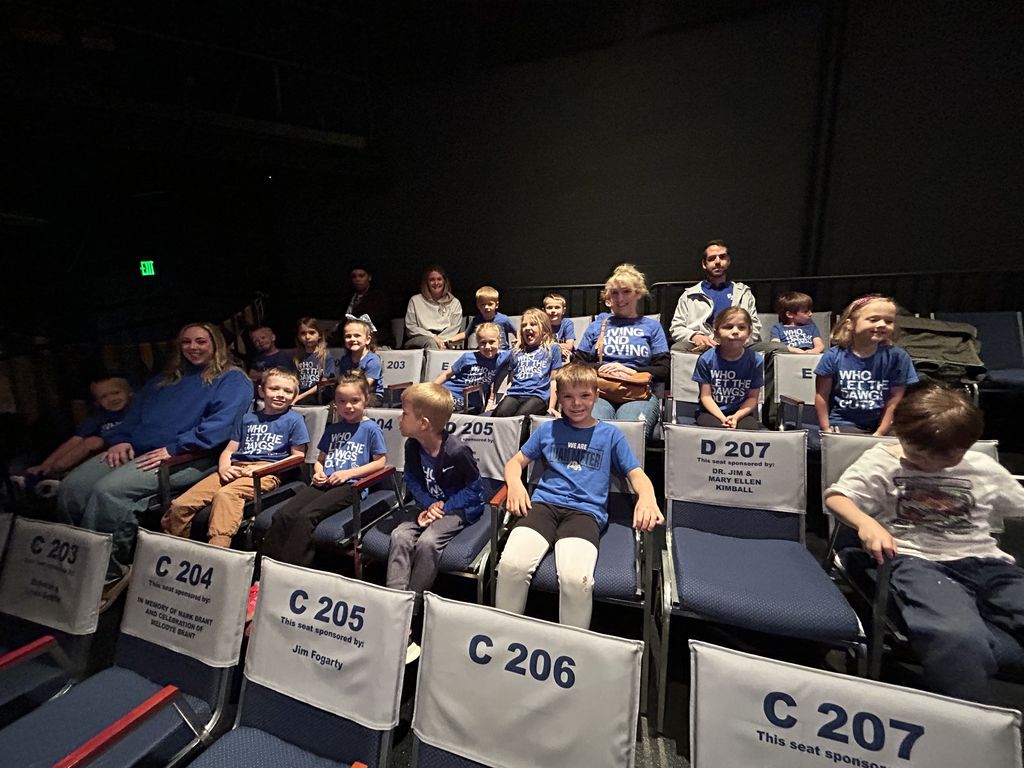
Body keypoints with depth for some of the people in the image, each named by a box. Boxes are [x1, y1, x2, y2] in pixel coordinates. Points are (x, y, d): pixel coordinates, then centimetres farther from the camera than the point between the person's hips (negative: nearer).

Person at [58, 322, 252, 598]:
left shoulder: (233, 380, 3)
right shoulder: (165, 379, 28)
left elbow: (220, 423, -12)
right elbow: (135, 412, 28)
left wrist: (174, 449, -19)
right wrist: (120, 439, 7)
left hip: (187, 458, -7)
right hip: (134, 450, 8)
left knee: (108, 491, -26)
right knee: (71, 488, -12)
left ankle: (108, 574, -12)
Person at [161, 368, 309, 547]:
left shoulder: (294, 420, 7)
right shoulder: (247, 418, 25)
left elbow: (297, 458, 0)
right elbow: (229, 450, 21)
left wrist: (260, 468, -10)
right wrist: (223, 467, -2)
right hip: (235, 469, 6)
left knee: (225, 495, -34)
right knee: (180, 504, -11)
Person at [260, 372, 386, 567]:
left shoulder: (370, 428, 1)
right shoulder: (332, 429, 20)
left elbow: (380, 462, -1)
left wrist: (348, 473, -9)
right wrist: (318, 472, 3)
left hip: (350, 485, -6)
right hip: (324, 483, 6)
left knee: (305, 516, -27)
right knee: (282, 515, -18)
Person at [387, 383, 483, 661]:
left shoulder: (457, 450, -24)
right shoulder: (412, 446, -5)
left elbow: (473, 489, -12)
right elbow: (412, 480, 8)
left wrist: (443, 507, -18)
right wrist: (428, 504, -9)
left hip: (459, 508, -6)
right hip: (428, 504, 6)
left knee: (427, 542, -30)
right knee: (400, 536, -21)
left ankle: (409, 611, -14)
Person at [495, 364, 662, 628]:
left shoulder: (611, 434, 15)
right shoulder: (548, 429, 18)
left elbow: (637, 474, 11)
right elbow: (516, 462, 19)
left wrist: (647, 498, -13)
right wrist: (515, 484, -4)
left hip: (586, 511, -1)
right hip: (543, 504, 2)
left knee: (576, 578, -32)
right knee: (512, 564, -27)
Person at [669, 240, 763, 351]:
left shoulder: (744, 293, 26)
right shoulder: (689, 295, 23)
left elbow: (755, 329, 16)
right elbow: (676, 328, 13)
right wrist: (694, 337, -10)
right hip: (699, 347, -1)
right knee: (677, 348, -37)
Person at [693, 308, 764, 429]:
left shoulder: (755, 360, -4)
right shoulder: (706, 359, -8)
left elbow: (753, 397, 0)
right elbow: (706, 395, -7)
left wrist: (736, 417, -17)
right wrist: (722, 418, -20)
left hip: (741, 412, 1)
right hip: (711, 412, -1)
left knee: (751, 427, -28)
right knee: (716, 427, -31)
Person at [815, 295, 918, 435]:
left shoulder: (897, 357, -2)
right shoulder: (833, 357, -7)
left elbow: (895, 400, 0)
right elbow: (822, 396, -1)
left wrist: (880, 433, -4)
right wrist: (826, 429, -3)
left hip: (879, 425, 3)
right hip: (841, 424, -2)